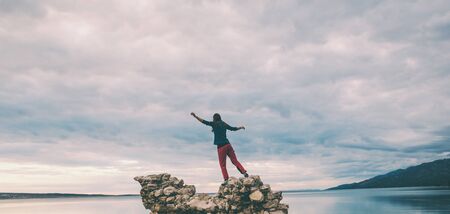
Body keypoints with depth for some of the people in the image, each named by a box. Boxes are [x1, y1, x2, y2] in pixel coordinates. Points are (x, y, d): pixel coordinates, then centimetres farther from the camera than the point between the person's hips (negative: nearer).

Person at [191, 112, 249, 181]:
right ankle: (244, 172, -4)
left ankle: (226, 179, -1)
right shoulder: (224, 124, 13)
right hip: (228, 145, 4)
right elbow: (233, 128, 24)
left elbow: (204, 121, -6)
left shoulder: (214, 124, -1)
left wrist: (195, 116, -4)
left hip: (221, 147, -4)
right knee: (235, 160, 9)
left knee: (222, 165, 3)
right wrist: (241, 127, 42)